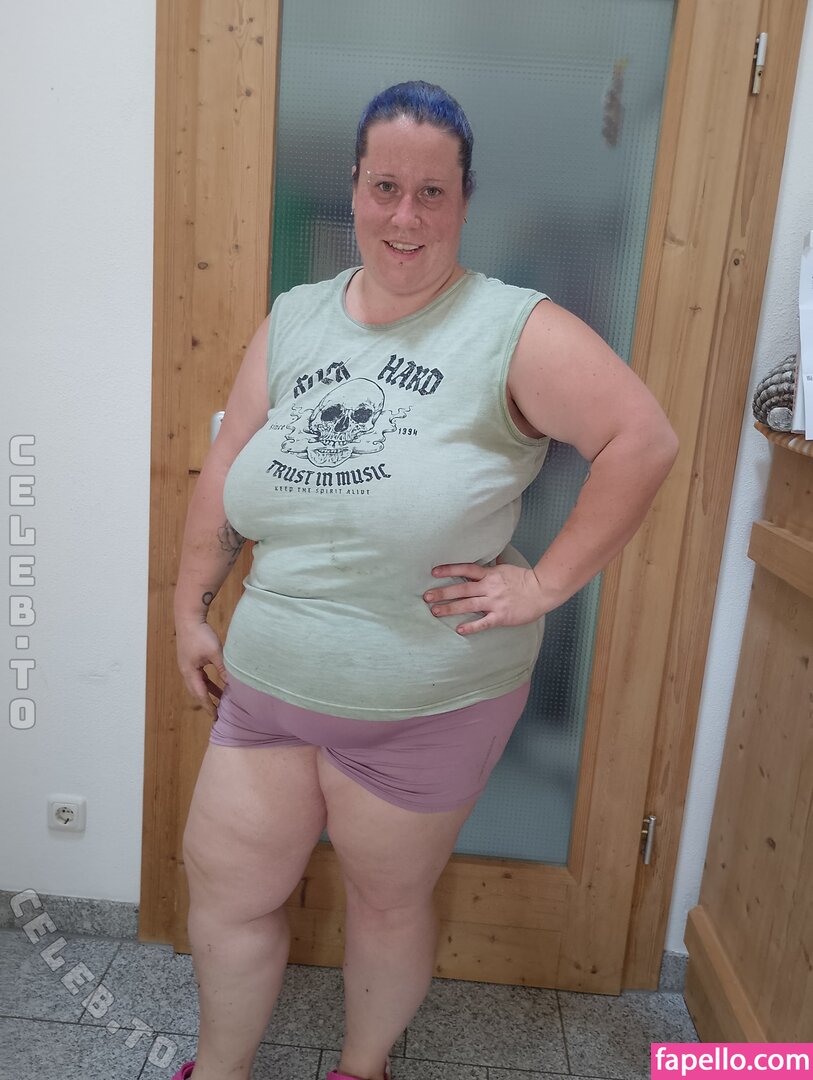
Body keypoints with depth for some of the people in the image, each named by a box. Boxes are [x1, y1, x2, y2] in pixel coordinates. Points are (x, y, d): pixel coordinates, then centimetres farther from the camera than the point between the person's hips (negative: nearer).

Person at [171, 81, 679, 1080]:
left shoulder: (516, 332, -12)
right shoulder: (293, 320, 4)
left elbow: (644, 441, -16)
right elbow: (224, 471, 8)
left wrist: (546, 585, -17)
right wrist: (191, 612, 9)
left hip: (426, 704, -4)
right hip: (266, 682, 5)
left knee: (389, 900, 17)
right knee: (225, 888, 16)